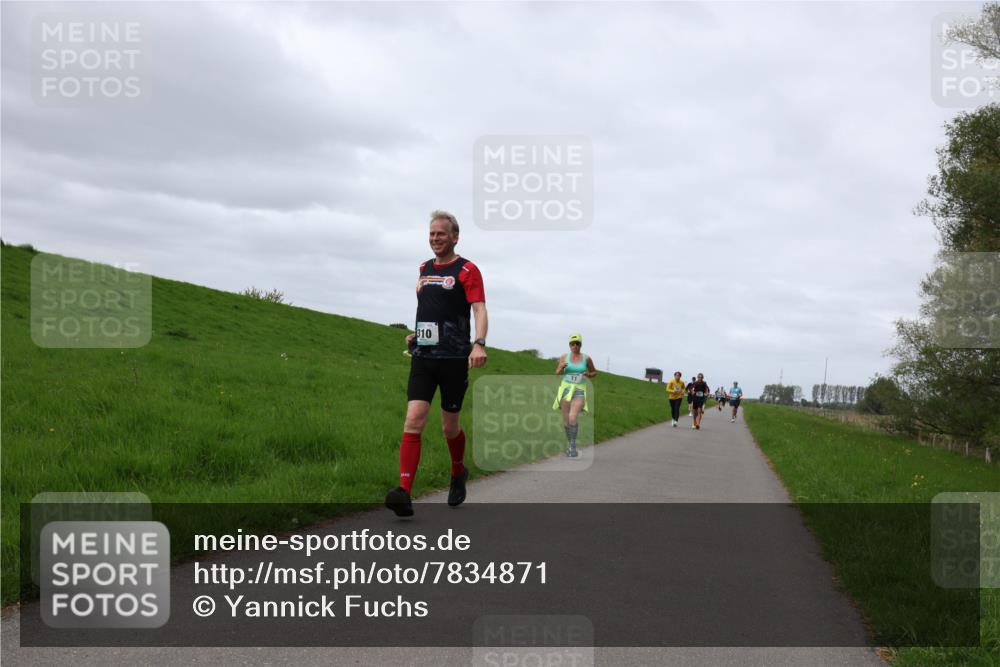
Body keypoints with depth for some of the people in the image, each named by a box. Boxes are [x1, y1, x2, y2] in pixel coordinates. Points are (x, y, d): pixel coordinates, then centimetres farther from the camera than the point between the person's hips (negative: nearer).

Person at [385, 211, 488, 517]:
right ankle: (405, 493, -19)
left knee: (450, 427, 8)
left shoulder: (467, 270, -3)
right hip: (423, 357, 4)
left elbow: (479, 309, -14)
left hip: (453, 358, -4)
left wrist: (479, 343, -30)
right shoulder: (424, 269, 16)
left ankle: (458, 474, 38)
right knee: (413, 421, -12)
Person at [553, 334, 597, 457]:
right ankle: (569, 442, 31)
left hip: (579, 391, -2)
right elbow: (558, 373, 10)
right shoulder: (564, 357, 1)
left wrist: (588, 374, -11)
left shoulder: (586, 358, -2)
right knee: (566, 420, 6)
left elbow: (595, 373, 12)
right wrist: (561, 367, -12)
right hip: (565, 389, 2)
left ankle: (572, 446, -6)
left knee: (572, 418, -21)